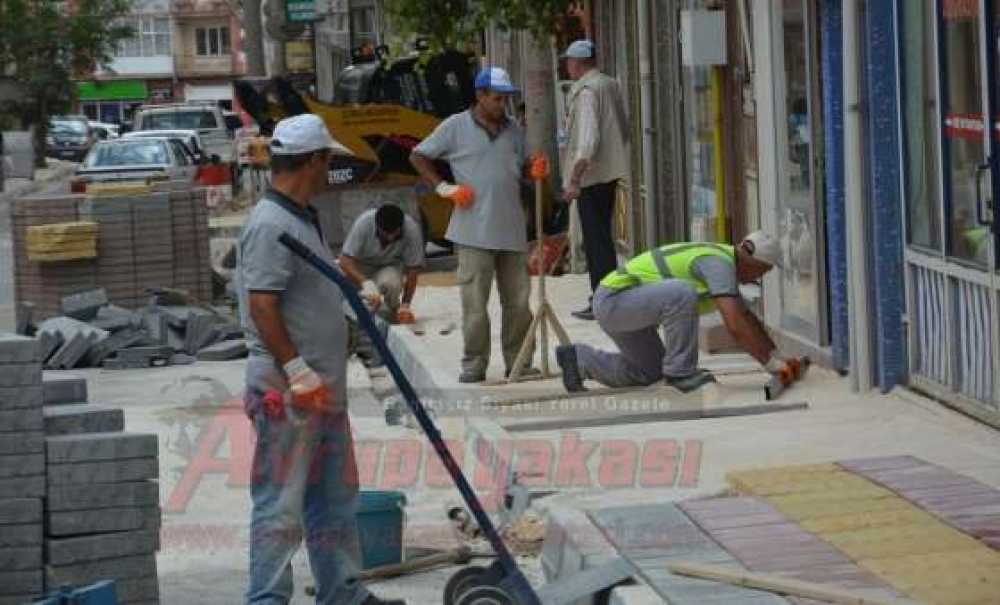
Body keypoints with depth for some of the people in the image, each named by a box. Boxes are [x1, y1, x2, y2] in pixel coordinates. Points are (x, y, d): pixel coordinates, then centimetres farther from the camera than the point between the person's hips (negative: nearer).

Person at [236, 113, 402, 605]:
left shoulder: (303, 219, 15)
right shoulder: (270, 225, -18)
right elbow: (262, 306, -23)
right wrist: (298, 372, -24)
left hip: (321, 386, 11)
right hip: (286, 393, -11)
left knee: (335, 498, 18)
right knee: (281, 503, -5)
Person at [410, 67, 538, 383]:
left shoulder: (513, 130, 13)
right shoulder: (457, 126, 0)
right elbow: (418, 156, 7)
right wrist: (442, 187, -3)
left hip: (512, 229, 4)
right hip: (474, 232, -4)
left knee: (518, 301, 6)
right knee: (475, 303, -3)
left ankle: (518, 362, 15)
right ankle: (474, 365, 5)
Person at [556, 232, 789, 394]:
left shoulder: (724, 260, 11)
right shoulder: (719, 263, -21)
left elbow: (746, 317, 20)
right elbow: (735, 325, -30)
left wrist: (777, 356, 15)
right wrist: (770, 362, -23)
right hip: (615, 298, -11)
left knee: (648, 373, 22)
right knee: (682, 293, -32)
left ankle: (578, 359, 27)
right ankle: (679, 371, -18)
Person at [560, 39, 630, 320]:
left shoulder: (586, 91, -16)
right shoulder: (611, 85, 11)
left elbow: (588, 139, -24)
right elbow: (623, 130, 18)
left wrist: (574, 179, -24)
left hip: (591, 175, -9)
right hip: (611, 172, 9)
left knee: (596, 240, -5)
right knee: (602, 237, 17)